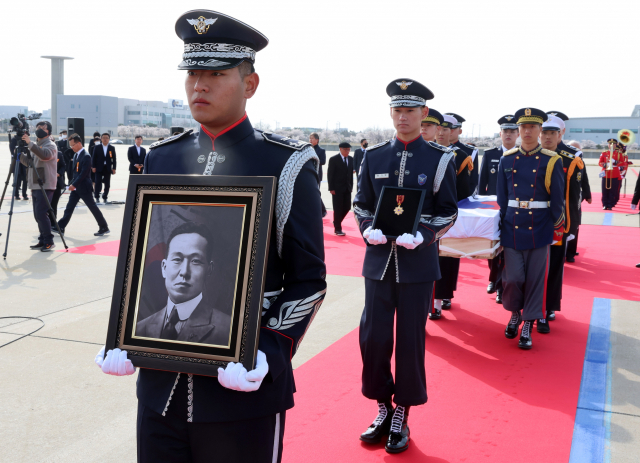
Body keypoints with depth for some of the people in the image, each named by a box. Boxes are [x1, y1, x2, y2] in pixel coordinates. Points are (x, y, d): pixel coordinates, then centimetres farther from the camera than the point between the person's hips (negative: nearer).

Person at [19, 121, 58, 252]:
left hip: (45, 186, -8)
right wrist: (20, 154, 6)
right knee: (38, 215, 9)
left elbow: (45, 155, -27)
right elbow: (29, 162, 22)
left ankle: (49, 242, -6)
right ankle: (43, 241, 15)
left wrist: (30, 143, -31)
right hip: (35, 186, 8)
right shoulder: (36, 146, 20)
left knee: (41, 213, -13)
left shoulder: (50, 145, -5)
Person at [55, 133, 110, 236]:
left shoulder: (86, 156, -17)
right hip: (75, 187, 8)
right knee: (69, 207, 7)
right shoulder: (76, 155, 10)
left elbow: (84, 173, -22)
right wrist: (72, 184, 10)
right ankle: (60, 227, 8)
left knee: (93, 207, 0)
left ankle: (104, 228, 9)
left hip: (84, 187, -8)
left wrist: (74, 184, -22)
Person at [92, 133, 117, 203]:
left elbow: (114, 159, 5)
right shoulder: (97, 147, 4)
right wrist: (93, 167, -4)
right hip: (99, 168, -1)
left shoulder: (112, 148, 6)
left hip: (108, 169, 1)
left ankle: (105, 197, 12)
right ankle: (97, 197, 7)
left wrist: (114, 168, -1)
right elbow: (94, 158, 3)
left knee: (107, 184, 2)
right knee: (98, 183, -4)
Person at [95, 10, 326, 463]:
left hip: (243, 391, -4)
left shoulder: (287, 165, -7)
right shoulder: (161, 158, 7)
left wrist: (268, 355, -18)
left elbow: (308, 281, -6)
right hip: (159, 384, 4)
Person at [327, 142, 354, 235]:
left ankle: (337, 222, 27)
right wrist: (331, 188, -12)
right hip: (337, 189, -5)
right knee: (338, 209, -2)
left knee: (347, 207, 4)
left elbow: (351, 173, 14)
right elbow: (330, 174, -7)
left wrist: (351, 186, 8)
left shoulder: (350, 159, 10)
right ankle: (337, 229, 7)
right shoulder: (333, 159, -6)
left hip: (347, 188, 5)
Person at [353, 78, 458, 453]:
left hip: (418, 262, -2)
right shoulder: (374, 156, 6)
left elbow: (448, 212, -1)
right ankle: (383, 410, 26)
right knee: (373, 338, 6)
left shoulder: (441, 158, -1)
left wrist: (421, 236, -18)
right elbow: (362, 204, 10)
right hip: (378, 259, 3)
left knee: (410, 341, 5)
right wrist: (368, 229, -11)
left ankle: (402, 418, 22)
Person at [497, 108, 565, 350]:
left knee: (535, 279, 4)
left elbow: (557, 199, 0)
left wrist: (557, 229, 0)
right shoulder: (507, 160, 4)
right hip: (512, 228, 1)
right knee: (513, 278, -1)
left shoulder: (552, 161, -2)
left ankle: (528, 325, 17)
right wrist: (501, 227, 7)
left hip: (539, 229, -1)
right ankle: (514, 313, 27)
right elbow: (501, 197, 8)